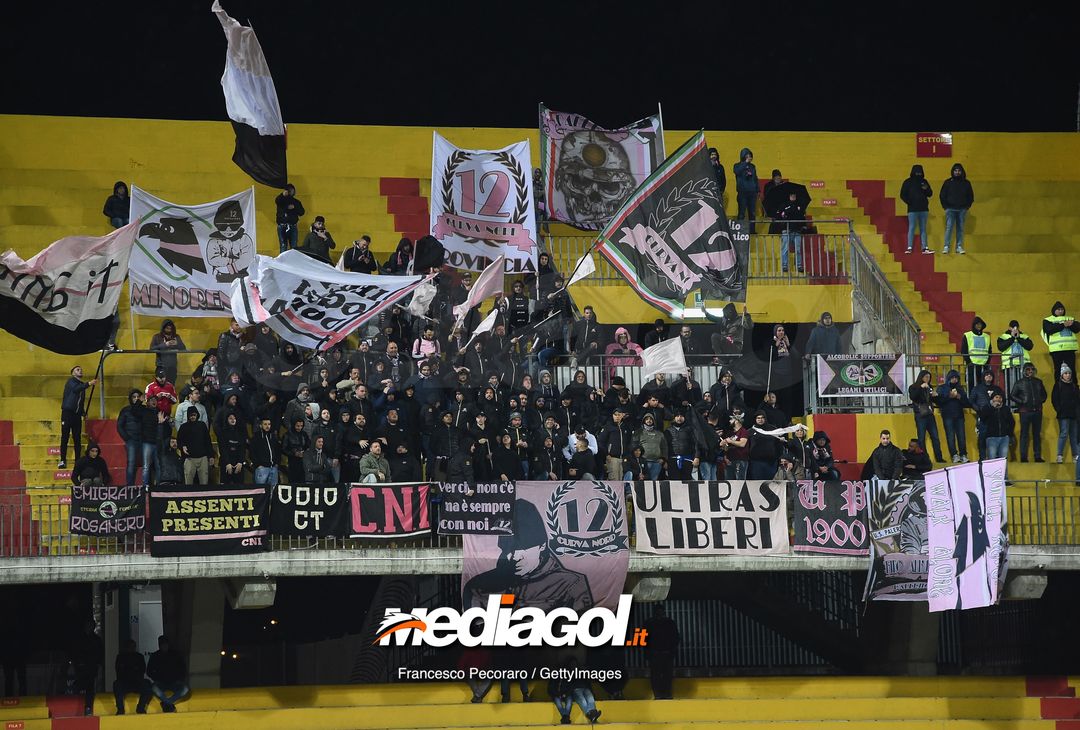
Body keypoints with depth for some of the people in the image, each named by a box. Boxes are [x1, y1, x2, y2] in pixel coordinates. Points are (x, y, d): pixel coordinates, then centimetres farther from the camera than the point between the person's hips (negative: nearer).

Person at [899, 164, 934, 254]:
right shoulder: (908, 182, 1)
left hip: (923, 209, 4)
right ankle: (909, 247, -5)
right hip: (912, 210, -4)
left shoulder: (924, 182, 11)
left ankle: (925, 247, 5)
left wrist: (926, 189, -8)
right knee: (911, 228, -5)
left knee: (923, 229, 6)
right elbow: (903, 195, 0)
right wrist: (909, 202, -11)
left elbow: (930, 194, 13)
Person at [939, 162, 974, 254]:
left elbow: (971, 196, 16)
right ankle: (946, 247, -10)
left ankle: (959, 247, 6)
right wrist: (945, 206, 0)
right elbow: (942, 195, 8)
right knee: (949, 227, -9)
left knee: (960, 228, 3)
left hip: (962, 209, 2)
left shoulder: (966, 183, 9)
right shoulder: (948, 182, 5)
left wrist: (967, 206, 5)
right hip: (950, 209, -2)